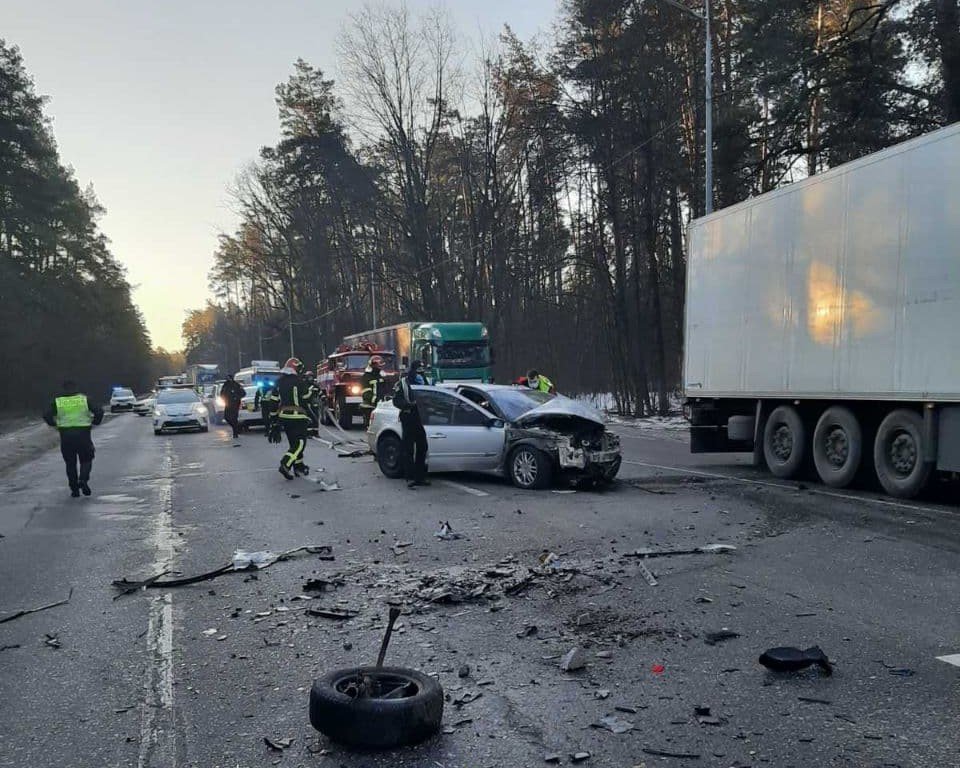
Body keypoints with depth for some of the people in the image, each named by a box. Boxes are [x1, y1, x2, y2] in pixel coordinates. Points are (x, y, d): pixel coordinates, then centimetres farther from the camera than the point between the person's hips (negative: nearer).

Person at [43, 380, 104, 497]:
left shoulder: (58, 401, 3)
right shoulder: (85, 398, 2)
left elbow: (47, 416, -4)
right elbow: (99, 411, -7)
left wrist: (55, 424, 12)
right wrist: (95, 422, 9)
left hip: (66, 436, 1)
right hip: (83, 434, -1)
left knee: (70, 463, 13)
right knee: (86, 460, 12)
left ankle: (74, 489, 11)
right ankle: (83, 480, -14)